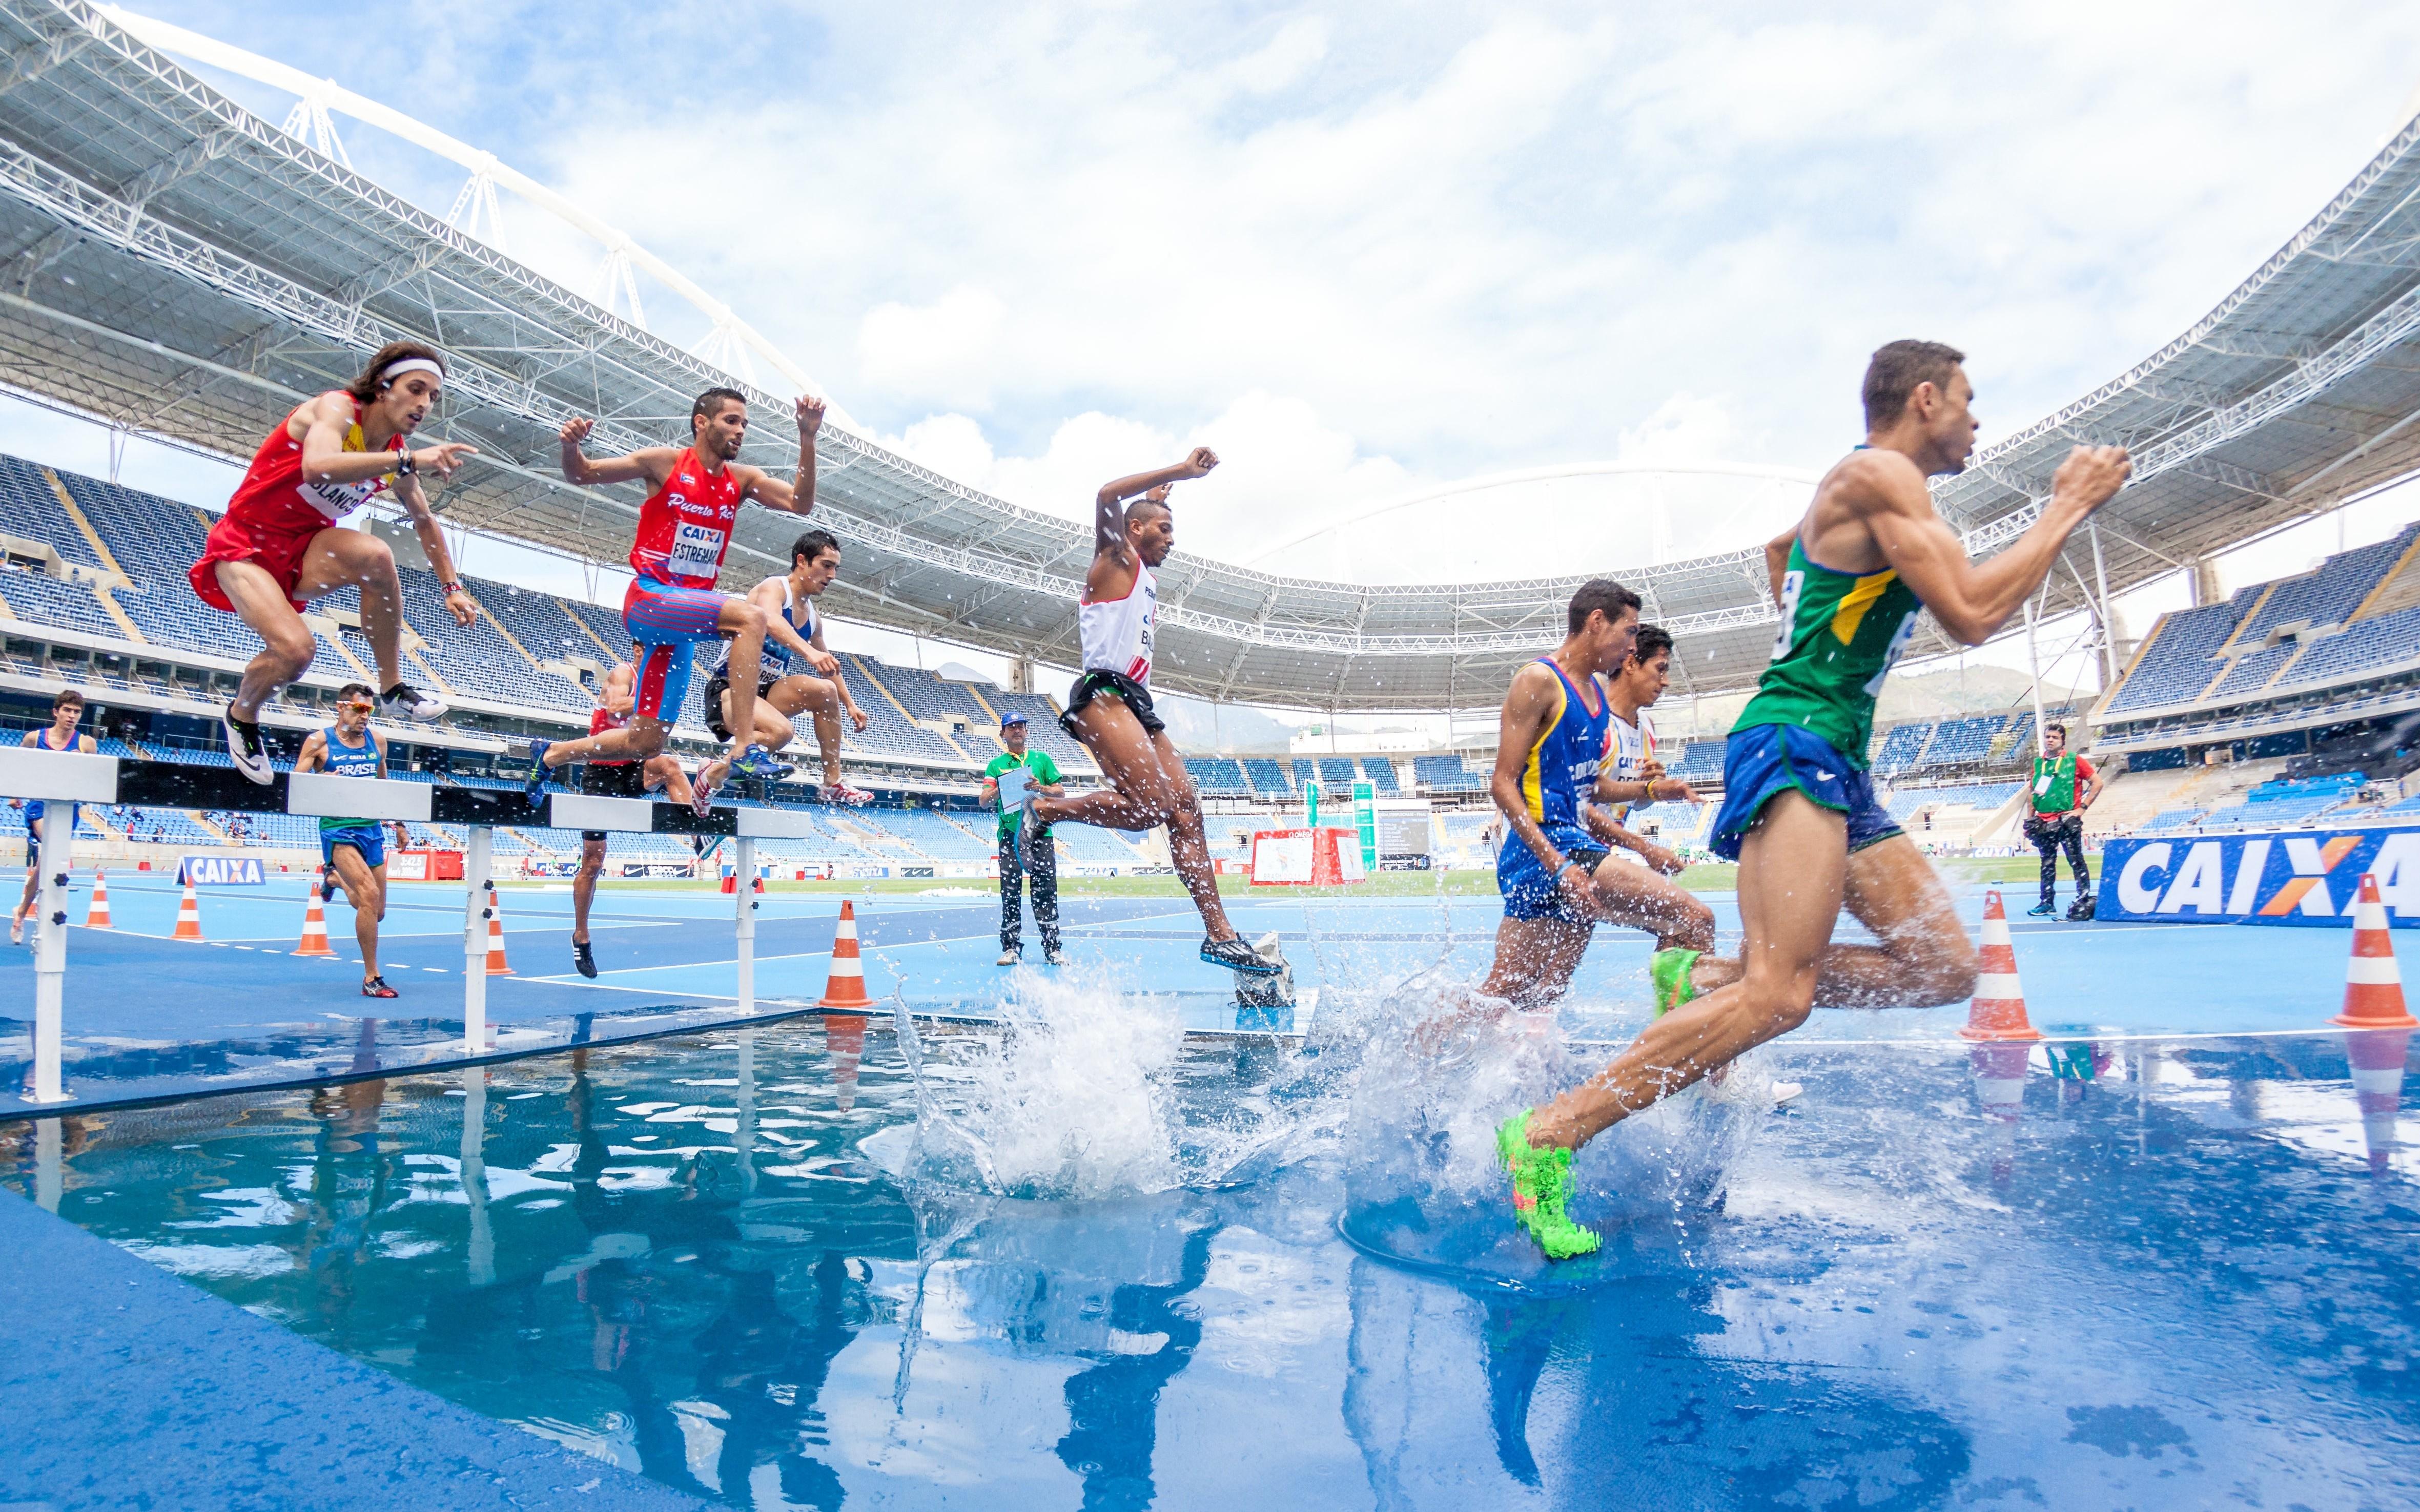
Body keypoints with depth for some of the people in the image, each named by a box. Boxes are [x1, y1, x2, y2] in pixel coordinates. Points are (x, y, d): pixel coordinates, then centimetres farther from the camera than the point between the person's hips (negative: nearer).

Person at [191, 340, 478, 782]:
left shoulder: (396, 454, 1)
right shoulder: (338, 407, -18)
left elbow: (424, 521, 18)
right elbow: (318, 466, -41)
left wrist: (451, 586, 15)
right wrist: (407, 460, -46)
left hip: (302, 553, 5)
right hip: (245, 546, -5)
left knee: (375, 555, -31)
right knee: (296, 648, -28)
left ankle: (393, 690, -16)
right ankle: (241, 716, 8)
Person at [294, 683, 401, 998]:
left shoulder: (377, 741, 10)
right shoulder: (319, 741, -3)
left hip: (372, 828, 5)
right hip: (338, 829, -5)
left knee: (376, 911, 11)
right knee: (369, 894, -23)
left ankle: (336, 879, 46)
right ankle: (371, 978, -14)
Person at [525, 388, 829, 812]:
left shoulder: (742, 480, 10)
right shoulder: (666, 463, -2)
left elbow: (800, 503, -3)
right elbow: (582, 475, 3)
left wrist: (807, 438, -13)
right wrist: (571, 446, -19)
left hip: (682, 622, 6)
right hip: (649, 599, -6)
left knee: (646, 744, 7)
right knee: (750, 615, -32)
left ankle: (549, 755, 32)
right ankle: (745, 749, -36)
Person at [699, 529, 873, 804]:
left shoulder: (813, 617, 11)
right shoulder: (774, 588, -12)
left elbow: (829, 667, 26)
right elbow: (771, 622, -37)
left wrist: (850, 705, 22)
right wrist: (809, 651, -53)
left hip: (766, 690, 8)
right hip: (728, 688, -8)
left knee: (825, 691, -15)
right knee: (781, 731, -33)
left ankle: (833, 785, -7)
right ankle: (713, 774, -10)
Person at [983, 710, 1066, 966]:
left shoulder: (1042, 759, 15)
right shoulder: (996, 765, 14)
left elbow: (1060, 791, 11)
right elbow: (984, 801, 7)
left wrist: (1040, 787, -7)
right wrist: (999, 788, -12)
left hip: (1041, 832, 0)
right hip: (1009, 834, 0)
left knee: (1045, 892, -4)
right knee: (1010, 893, -2)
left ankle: (1052, 948, -3)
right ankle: (1011, 948, 2)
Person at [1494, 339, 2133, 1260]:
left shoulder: (1868, 498, 24)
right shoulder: (1879, 473, -6)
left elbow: (1780, 547, 45)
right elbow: (1971, 617, -14)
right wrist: (2068, 509, -4)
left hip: (1835, 765, 11)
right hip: (1794, 743, -11)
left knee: (1945, 967, 4)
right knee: (1779, 994, -24)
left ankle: (1708, 984, 2)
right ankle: (1548, 1137, -23)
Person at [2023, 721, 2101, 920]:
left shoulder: (2074, 761, -2)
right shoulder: (2038, 763, 11)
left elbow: (2097, 782, -3)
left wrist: (2082, 808, -8)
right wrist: (2030, 818, 13)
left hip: (2067, 821, -5)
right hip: (2043, 823, 5)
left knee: (2076, 861, -3)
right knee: (2047, 864, 11)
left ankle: (2084, 901, 2)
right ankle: (2047, 903, 18)